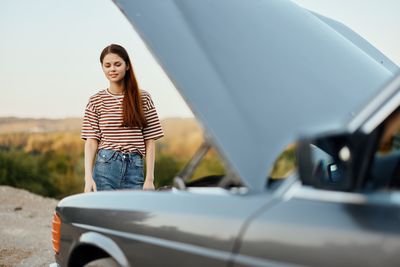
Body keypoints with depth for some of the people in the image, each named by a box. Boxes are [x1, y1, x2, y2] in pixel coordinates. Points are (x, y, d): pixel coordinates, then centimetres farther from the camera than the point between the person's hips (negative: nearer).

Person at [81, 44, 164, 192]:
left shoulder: (143, 99, 7)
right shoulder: (96, 101, 7)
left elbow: (150, 141, 4)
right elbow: (91, 141, 2)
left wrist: (149, 179, -2)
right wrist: (88, 177, -10)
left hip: (135, 169, 1)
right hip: (105, 167, -1)